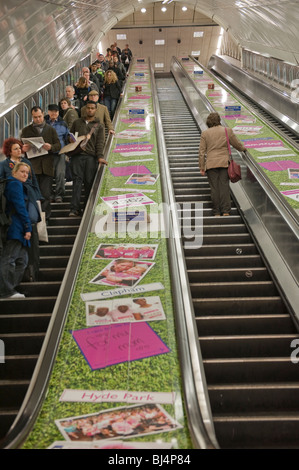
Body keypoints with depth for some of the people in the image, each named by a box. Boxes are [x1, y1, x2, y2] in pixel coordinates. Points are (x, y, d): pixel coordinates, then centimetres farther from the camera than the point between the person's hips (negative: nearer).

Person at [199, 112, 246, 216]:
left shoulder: (205, 133, 1)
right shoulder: (228, 131, 2)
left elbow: (201, 152, 0)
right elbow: (237, 144, 13)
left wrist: (202, 167, 5)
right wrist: (243, 149, 36)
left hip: (211, 164, 0)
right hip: (224, 163, 1)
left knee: (214, 188, 3)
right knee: (224, 186, 3)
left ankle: (216, 213, 6)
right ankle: (226, 211, 0)